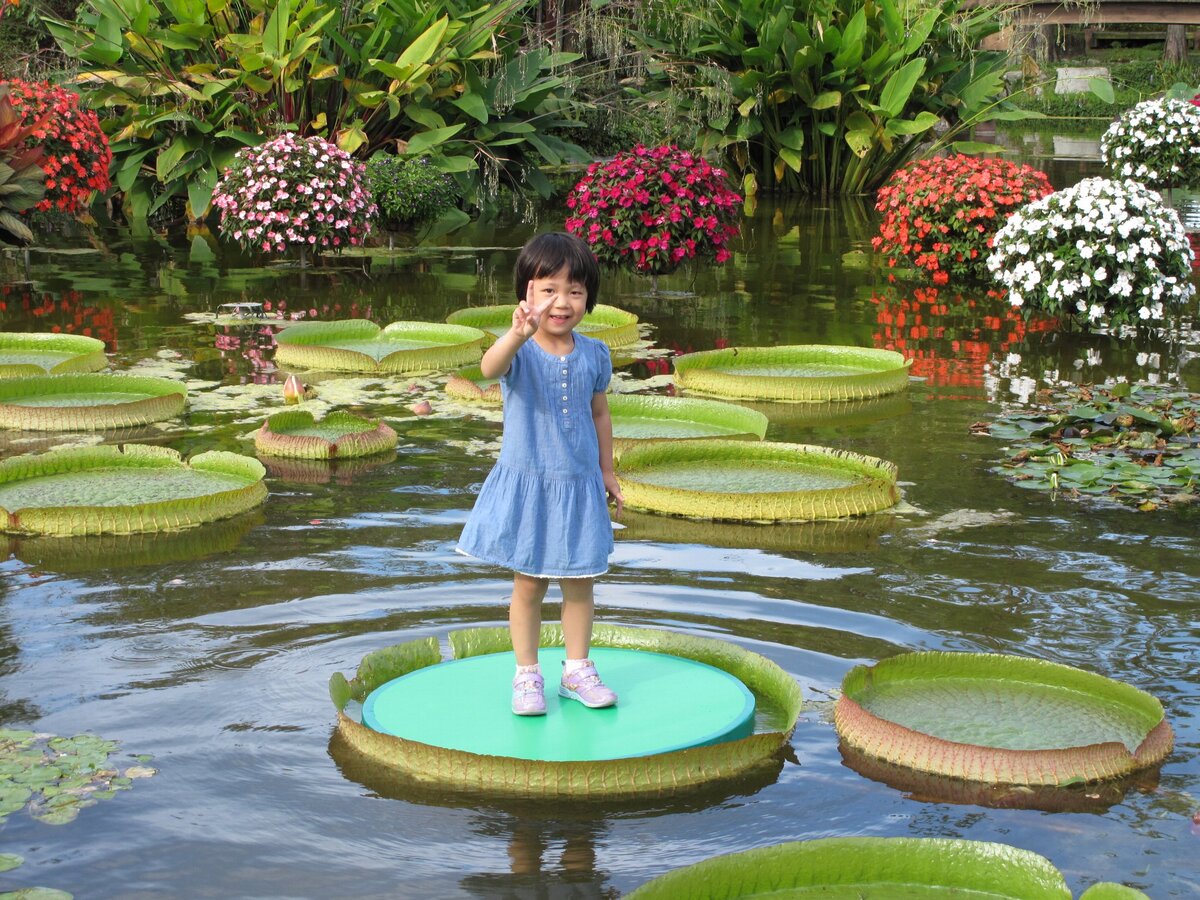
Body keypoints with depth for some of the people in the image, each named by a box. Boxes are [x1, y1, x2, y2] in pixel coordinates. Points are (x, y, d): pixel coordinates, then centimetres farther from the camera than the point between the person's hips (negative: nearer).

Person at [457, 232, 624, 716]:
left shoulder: (594, 354, -1)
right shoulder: (519, 352, -14)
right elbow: (489, 367, -39)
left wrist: (607, 472, 16)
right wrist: (518, 334, -59)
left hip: (579, 484, 3)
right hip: (526, 482, -3)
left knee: (579, 581, 11)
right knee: (528, 583, 6)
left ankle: (578, 669, 27)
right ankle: (526, 675, 20)